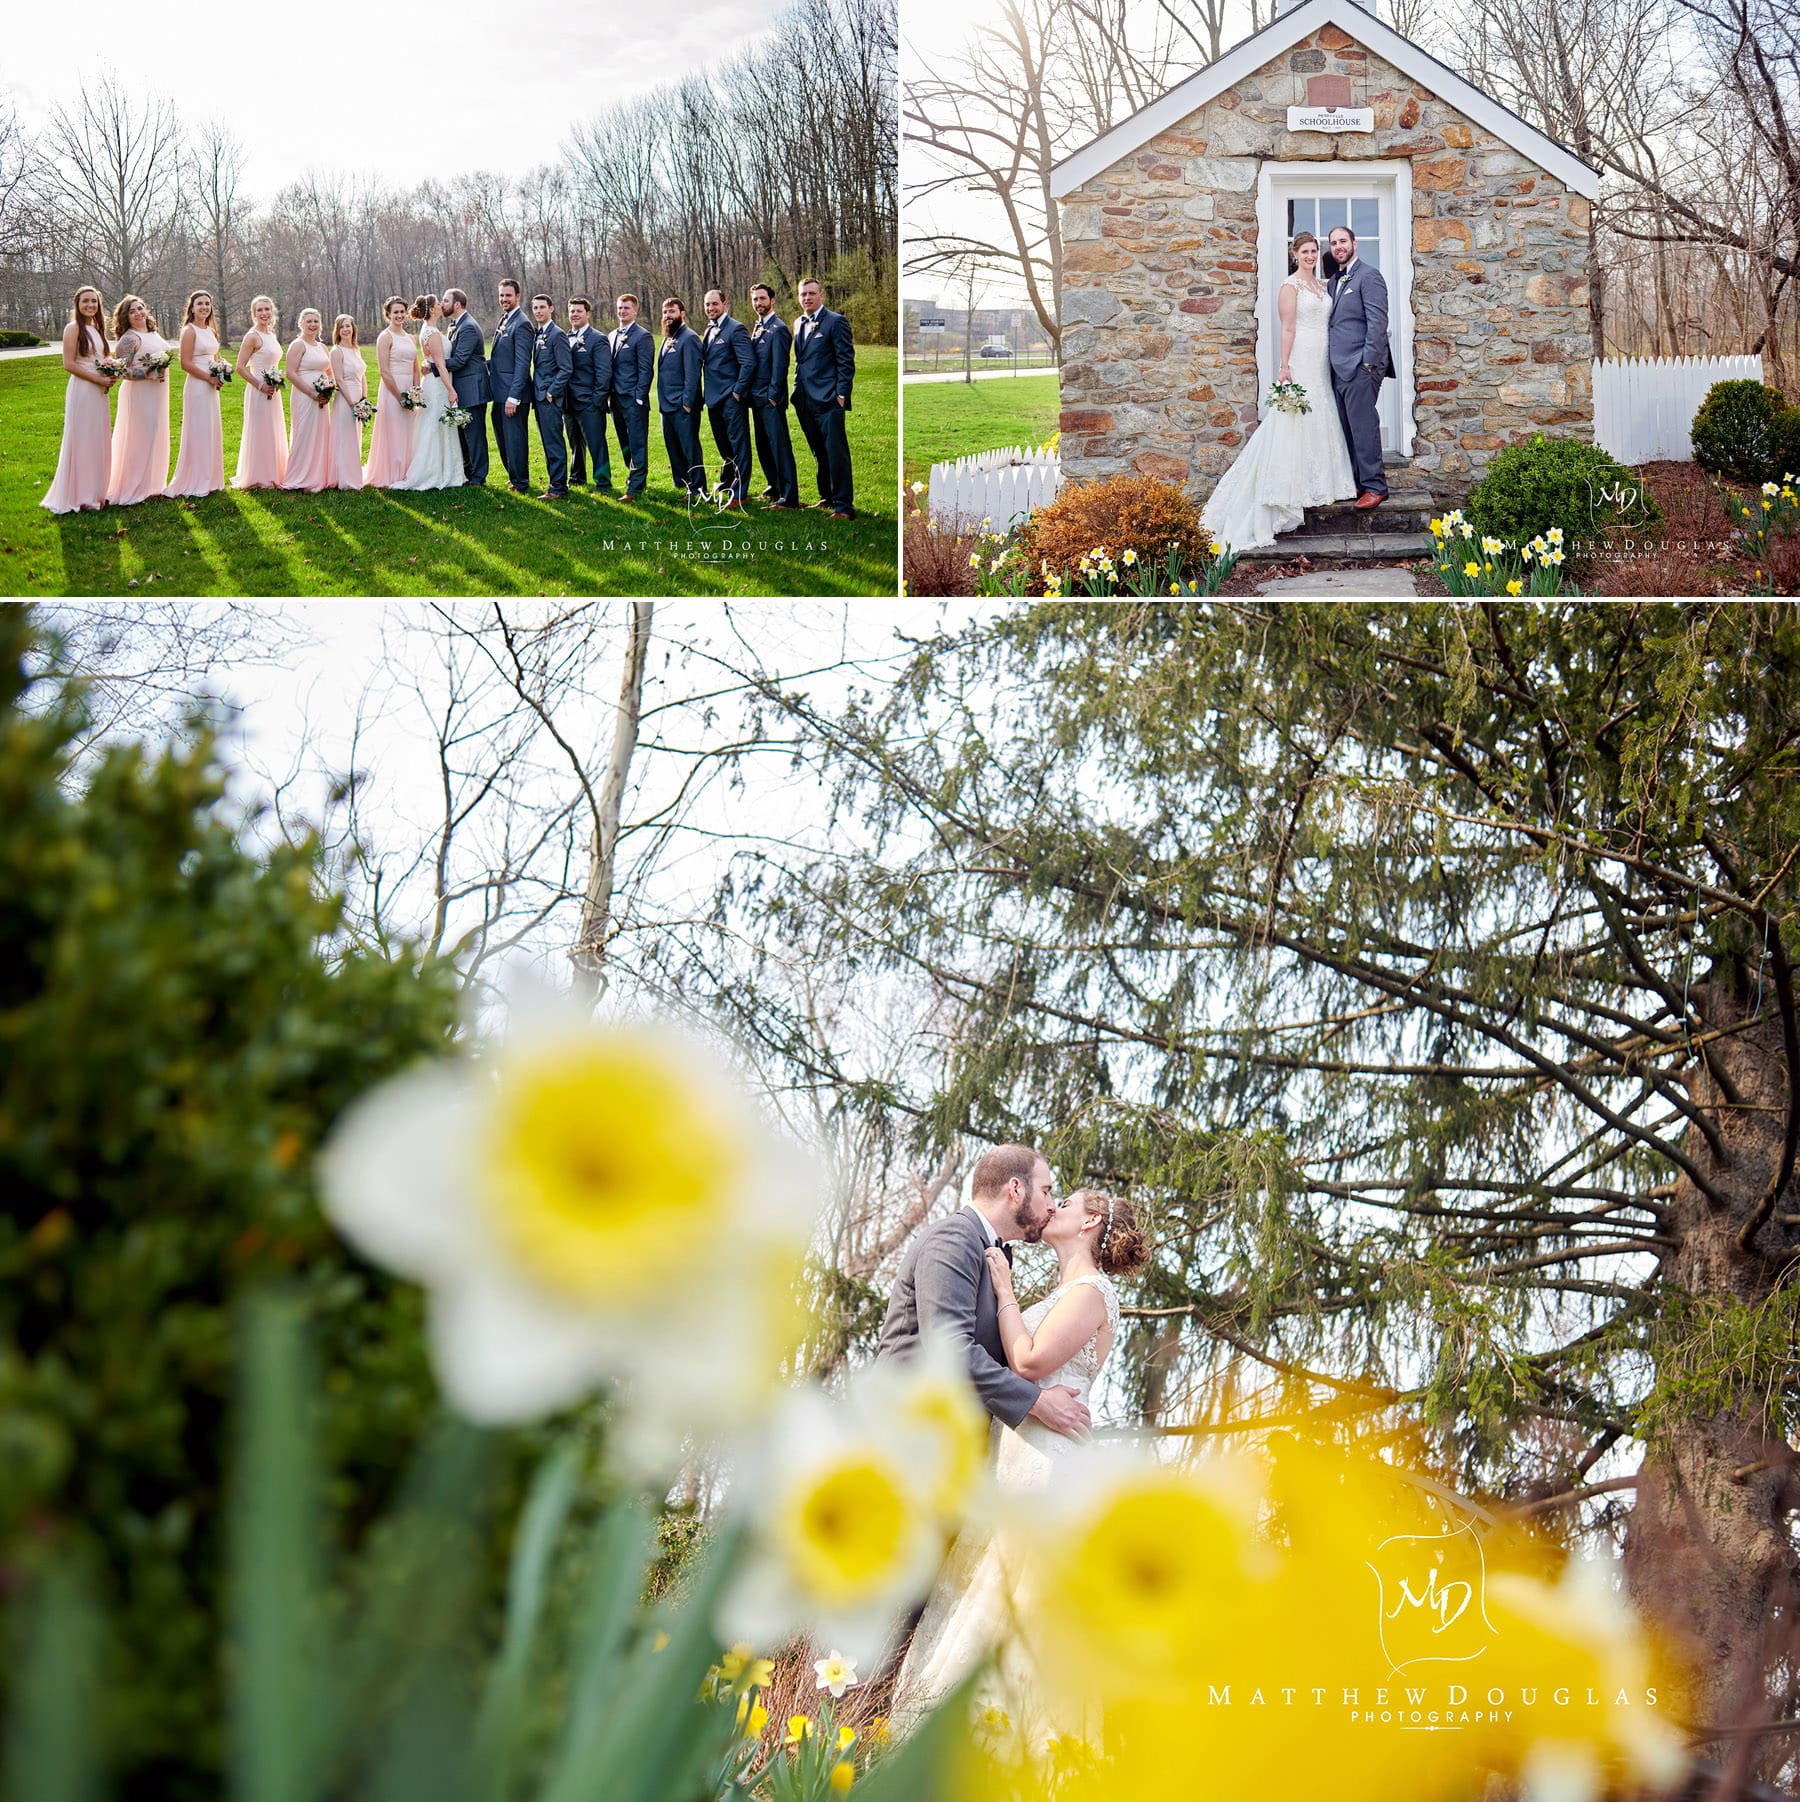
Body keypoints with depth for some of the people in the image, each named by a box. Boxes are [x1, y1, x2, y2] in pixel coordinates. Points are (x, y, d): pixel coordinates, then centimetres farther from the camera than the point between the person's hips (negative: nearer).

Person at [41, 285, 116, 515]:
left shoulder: (97, 329, 15)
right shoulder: (73, 328, -8)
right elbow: (69, 364, -14)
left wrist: (111, 375, 3)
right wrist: (99, 379, -16)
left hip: (99, 392, 8)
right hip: (81, 390, -8)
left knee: (98, 442, 9)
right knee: (81, 441, -4)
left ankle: (95, 492, 16)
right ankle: (78, 497, 0)